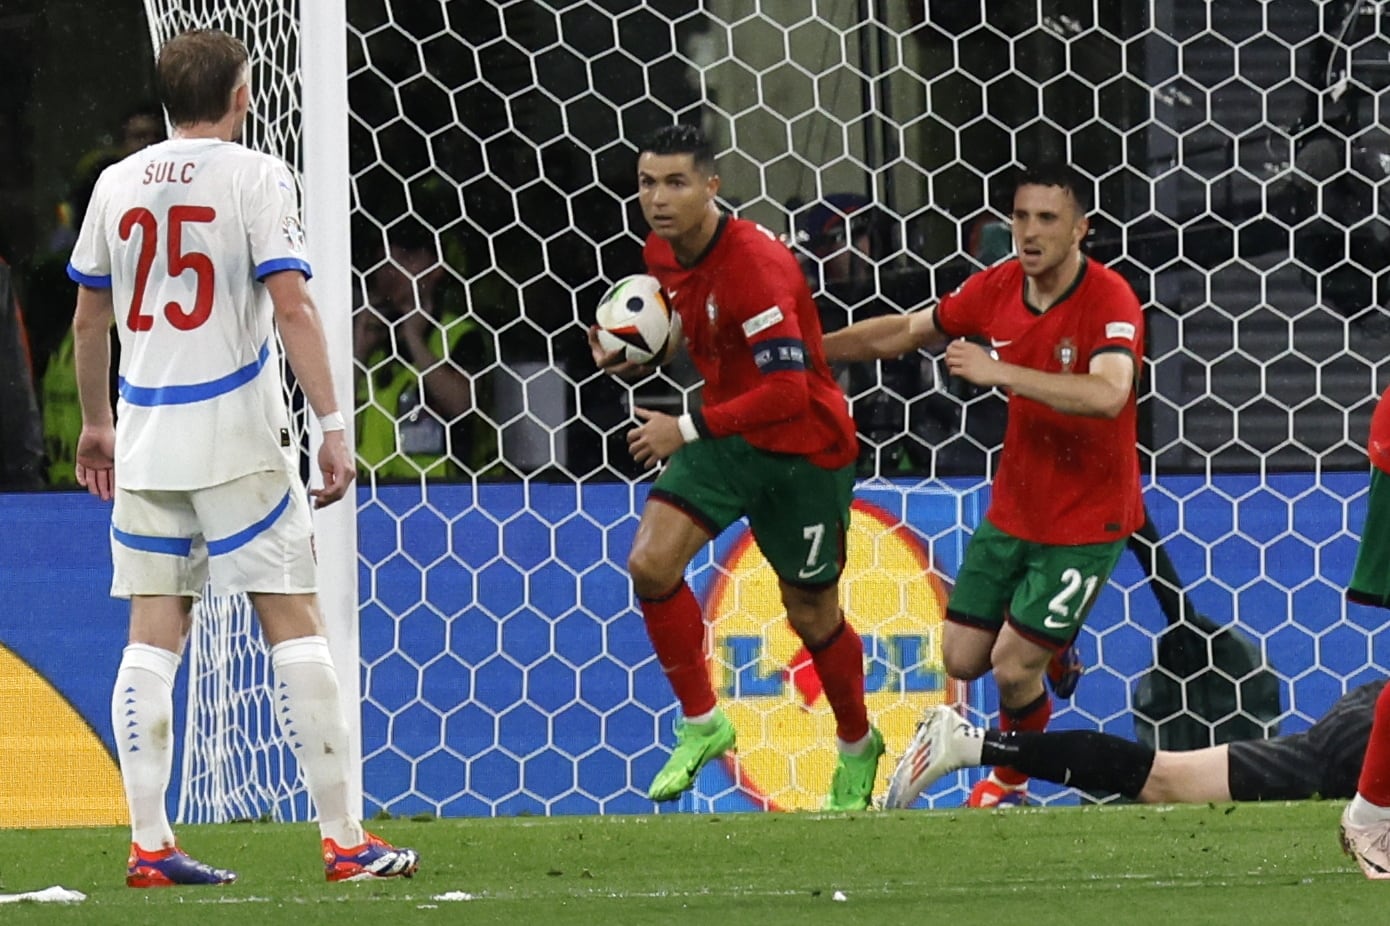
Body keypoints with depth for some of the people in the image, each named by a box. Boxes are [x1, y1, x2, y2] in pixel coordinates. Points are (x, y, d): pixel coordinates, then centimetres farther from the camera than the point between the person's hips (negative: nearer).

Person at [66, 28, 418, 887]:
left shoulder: (118, 183, 9)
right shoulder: (254, 176, -5)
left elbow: (89, 318, 16)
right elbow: (291, 306, -14)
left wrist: (96, 423, 28)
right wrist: (333, 426, -14)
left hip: (145, 438, 5)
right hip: (238, 436, -4)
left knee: (154, 637, 5)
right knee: (294, 623, 0)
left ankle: (149, 845, 0)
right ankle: (345, 839, -1)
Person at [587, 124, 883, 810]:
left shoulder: (755, 265, -27)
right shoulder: (662, 256, -2)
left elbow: (789, 391, -32)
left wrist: (689, 429, -29)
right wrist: (631, 357, -1)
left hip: (804, 449, -6)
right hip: (726, 436, 6)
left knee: (811, 614, 8)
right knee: (650, 563, -15)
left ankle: (857, 747, 34)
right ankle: (701, 725, 1)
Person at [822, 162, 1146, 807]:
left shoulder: (1109, 300, -23)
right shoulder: (997, 288, -4)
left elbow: (1108, 394, -41)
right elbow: (905, 332, 11)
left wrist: (1001, 371, -41)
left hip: (1085, 522, -6)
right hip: (1013, 508, 6)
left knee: (1012, 668, -6)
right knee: (962, 657, 8)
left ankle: (1012, 779, 23)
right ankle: (1054, 652, 40)